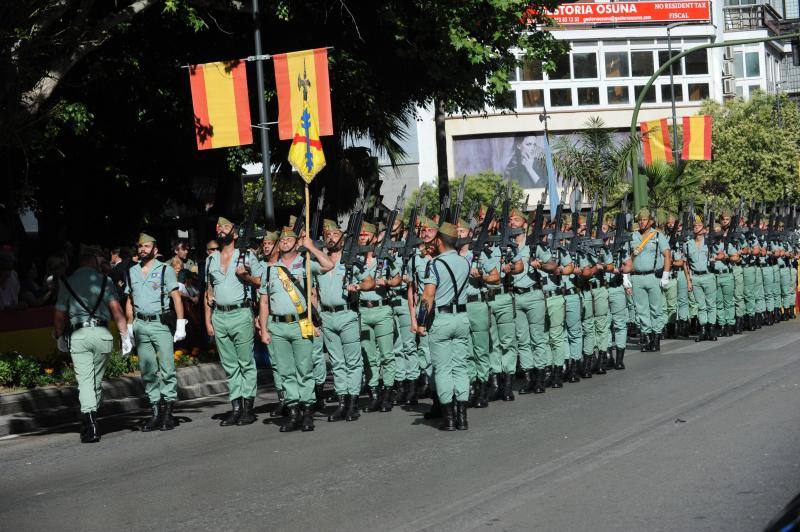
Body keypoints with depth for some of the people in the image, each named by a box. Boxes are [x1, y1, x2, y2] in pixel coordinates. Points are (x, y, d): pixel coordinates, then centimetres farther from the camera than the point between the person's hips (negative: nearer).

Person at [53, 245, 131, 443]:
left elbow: (59, 315, 10)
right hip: (102, 333, 0)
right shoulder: (105, 281, 5)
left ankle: (89, 421, -21)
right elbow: (116, 310, -4)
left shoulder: (66, 283, 8)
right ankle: (93, 418, 20)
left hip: (77, 335, 0)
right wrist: (125, 336, -2)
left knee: (84, 381, -6)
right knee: (97, 379, 13)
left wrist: (60, 338, 25)